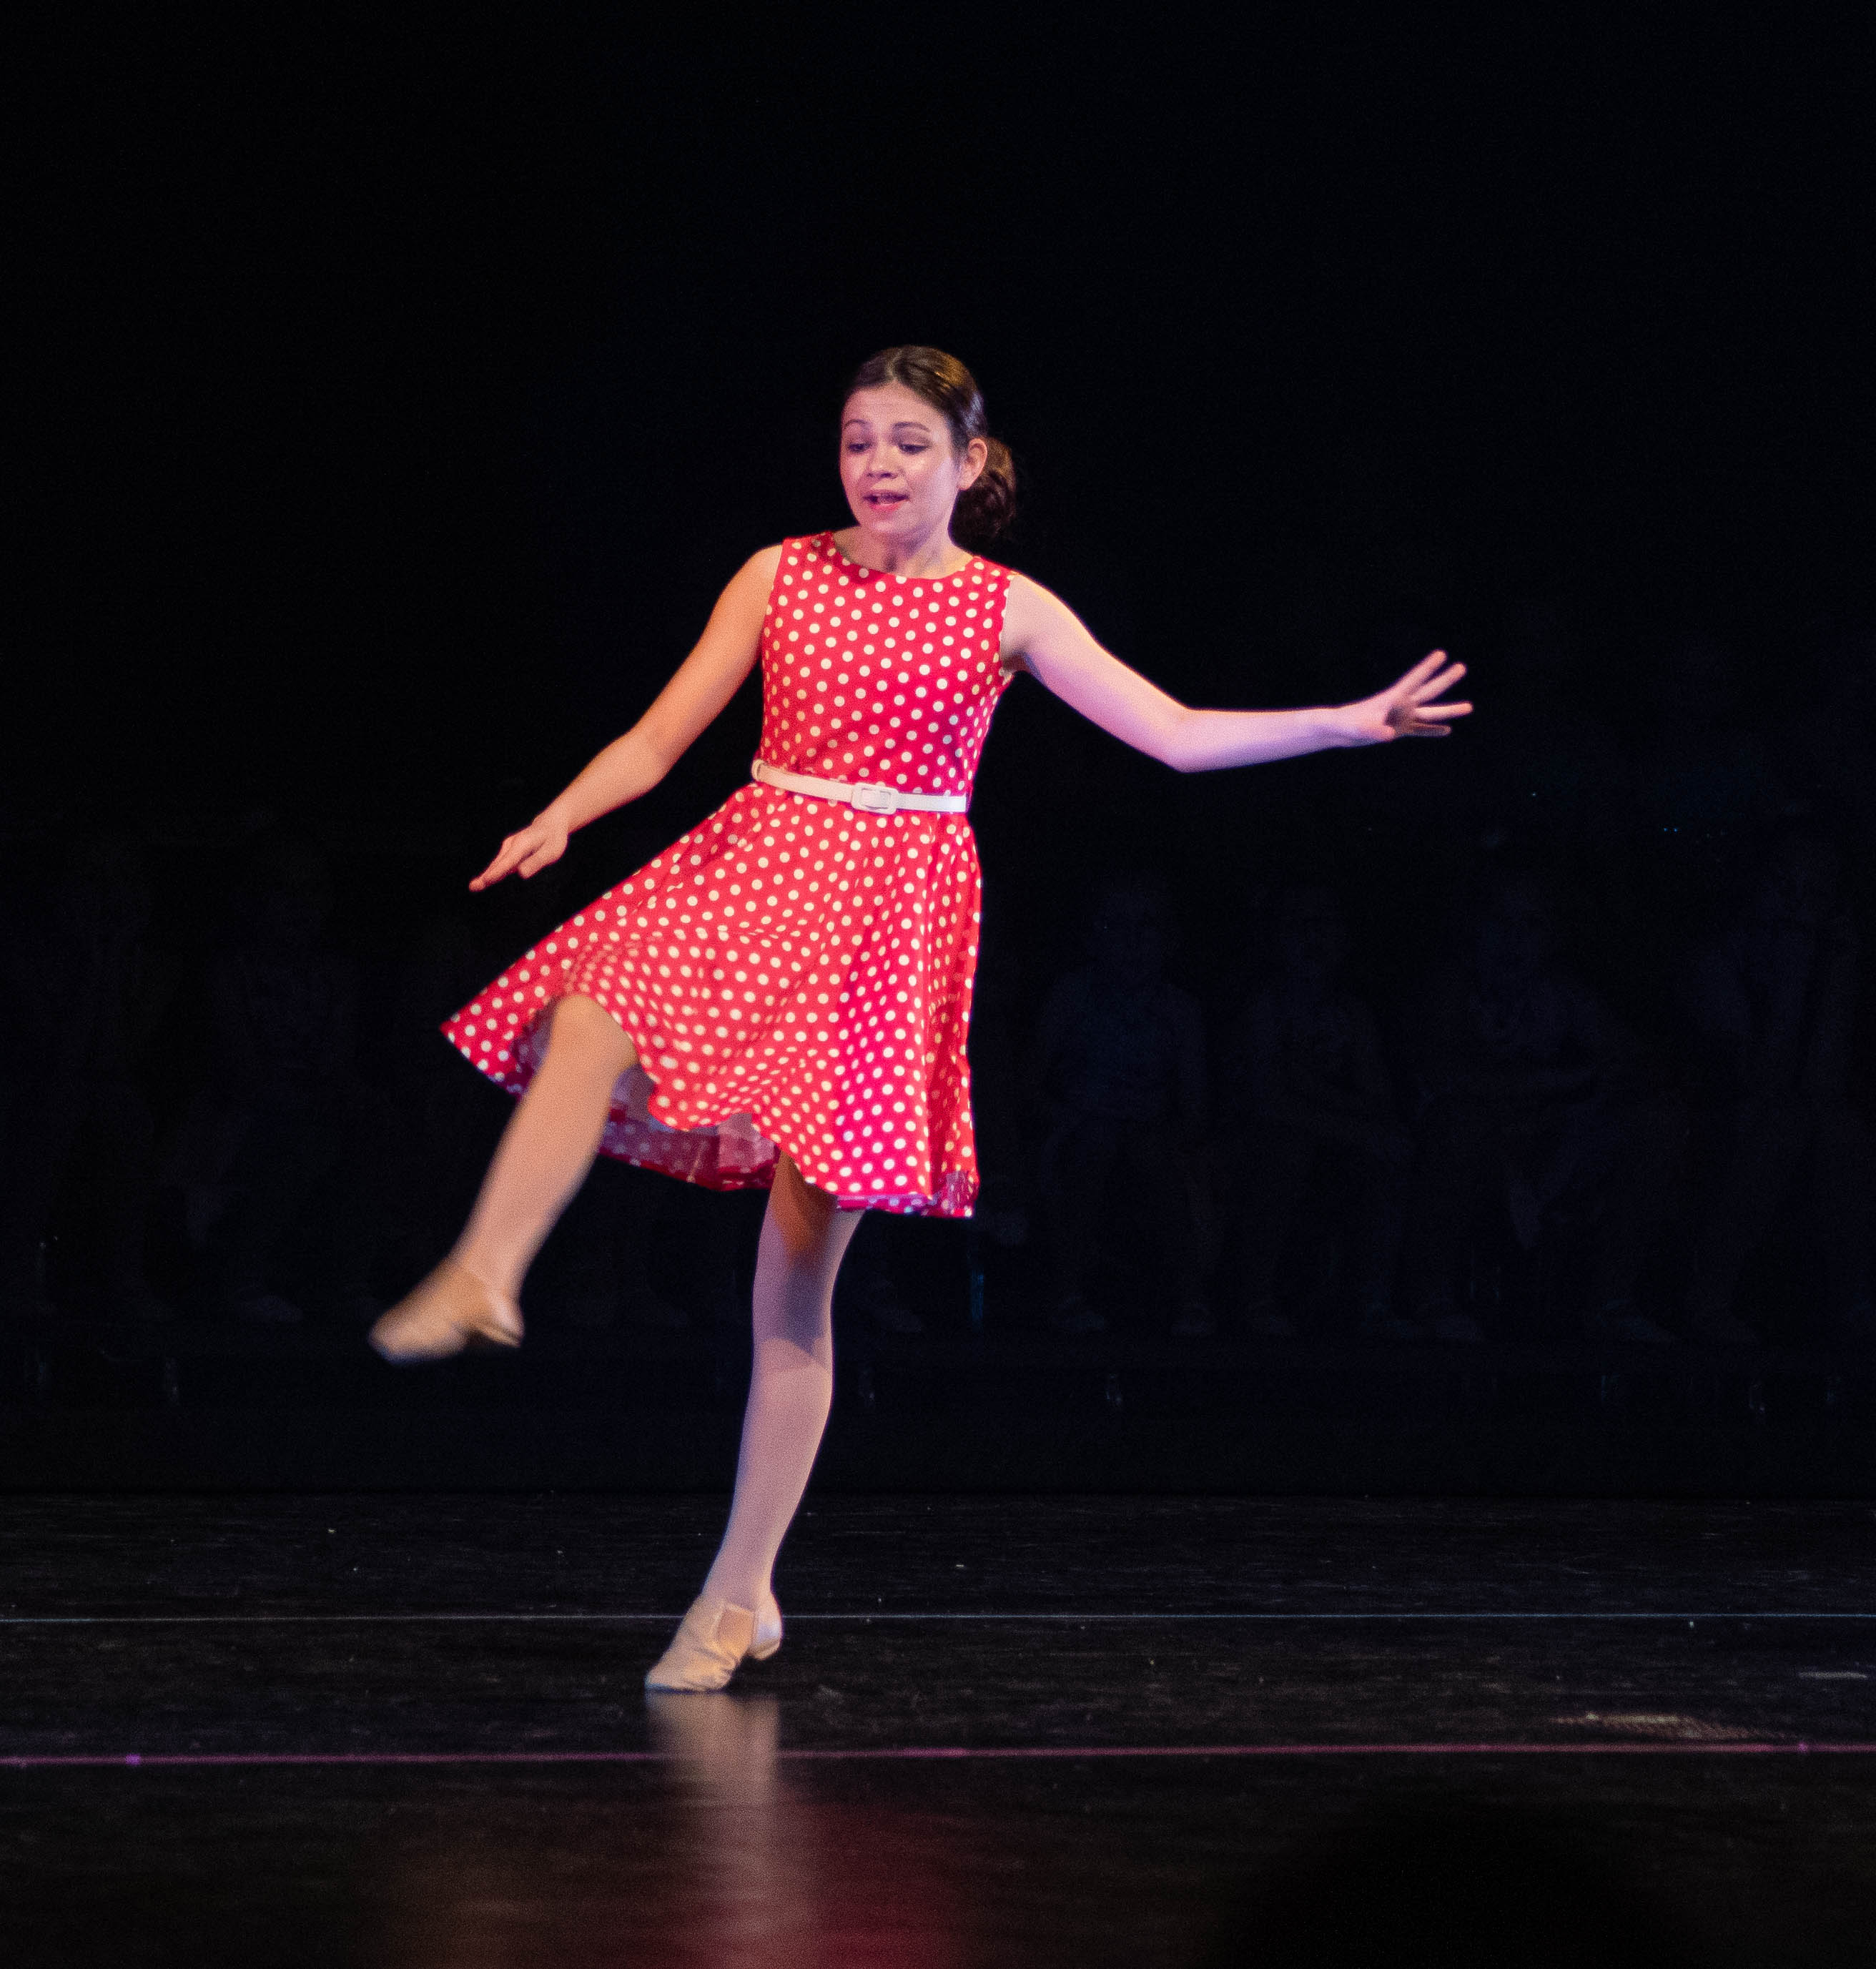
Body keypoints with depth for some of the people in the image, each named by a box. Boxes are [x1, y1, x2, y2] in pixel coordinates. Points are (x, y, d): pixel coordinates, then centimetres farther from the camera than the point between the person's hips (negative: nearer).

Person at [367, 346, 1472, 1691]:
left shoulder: (1006, 610, 3)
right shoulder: (781, 578, 6)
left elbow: (1180, 736, -2)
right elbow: (657, 741, 3)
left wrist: (1350, 724, -12)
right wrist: (559, 820, -15)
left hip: (887, 924, -2)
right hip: (749, 878, 2)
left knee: (799, 1280, -2)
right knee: (589, 1027, -35)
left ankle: (740, 1594, 4)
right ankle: (482, 1281, -42)